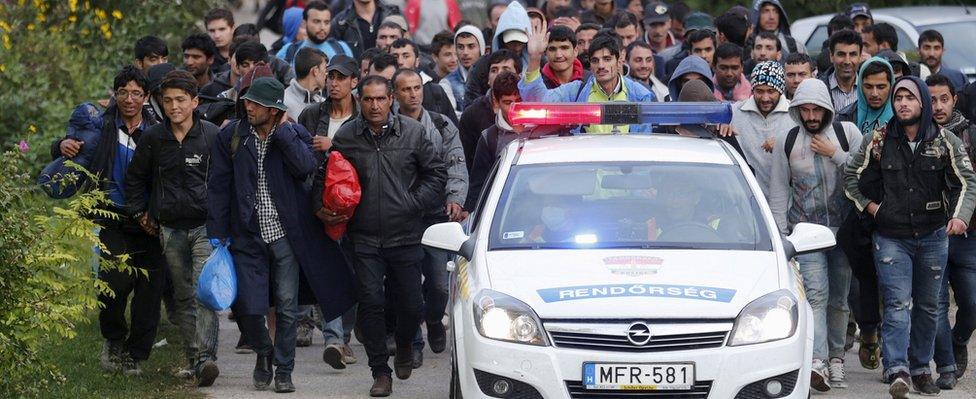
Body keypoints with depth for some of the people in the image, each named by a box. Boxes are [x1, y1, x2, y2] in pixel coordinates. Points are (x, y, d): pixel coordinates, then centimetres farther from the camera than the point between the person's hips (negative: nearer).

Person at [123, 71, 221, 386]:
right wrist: (139, 212, 13)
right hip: (170, 229, 4)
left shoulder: (213, 136, -5)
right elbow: (135, 177, 18)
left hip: (206, 226, -4)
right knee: (183, 296, 9)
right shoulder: (153, 138, 4)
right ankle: (193, 360, 15)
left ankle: (206, 357, -24)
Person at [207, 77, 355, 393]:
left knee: (286, 308, 2)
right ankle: (263, 355, 25)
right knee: (248, 307, -4)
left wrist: (281, 131, -15)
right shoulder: (231, 136, 1)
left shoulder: (294, 134, 0)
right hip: (248, 236, 0)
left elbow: (306, 168, -20)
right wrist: (217, 234, -3)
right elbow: (218, 187, 2)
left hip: (286, 234, 0)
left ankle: (283, 371, 16)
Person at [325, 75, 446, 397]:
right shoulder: (346, 137, 1)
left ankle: (405, 346, 37)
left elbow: (436, 173, 8)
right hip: (365, 238, 0)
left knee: (411, 304, 5)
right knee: (371, 303, -4)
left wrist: (415, 203, -3)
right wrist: (327, 211, -4)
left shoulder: (412, 132, 0)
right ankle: (381, 372, 5)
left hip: (405, 236, 0)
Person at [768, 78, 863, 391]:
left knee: (839, 298, 8)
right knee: (816, 293, -17)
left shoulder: (847, 133, 2)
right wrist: (780, 234, 3)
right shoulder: (786, 142, 4)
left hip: (843, 229, 1)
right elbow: (778, 191, 9)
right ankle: (818, 363, -28)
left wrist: (834, 154, -12)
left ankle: (836, 357, 22)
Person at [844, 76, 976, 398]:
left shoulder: (946, 142, 0)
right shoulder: (877, 141, -1)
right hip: (891, 237, -2)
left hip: (933, 237, 2)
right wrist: (870, 207, -2)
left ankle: (921, 369, 23)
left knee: (928, 306, 11)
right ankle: (897, 372, -24)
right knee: (897, 305, -14)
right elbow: (851, 177, 9)